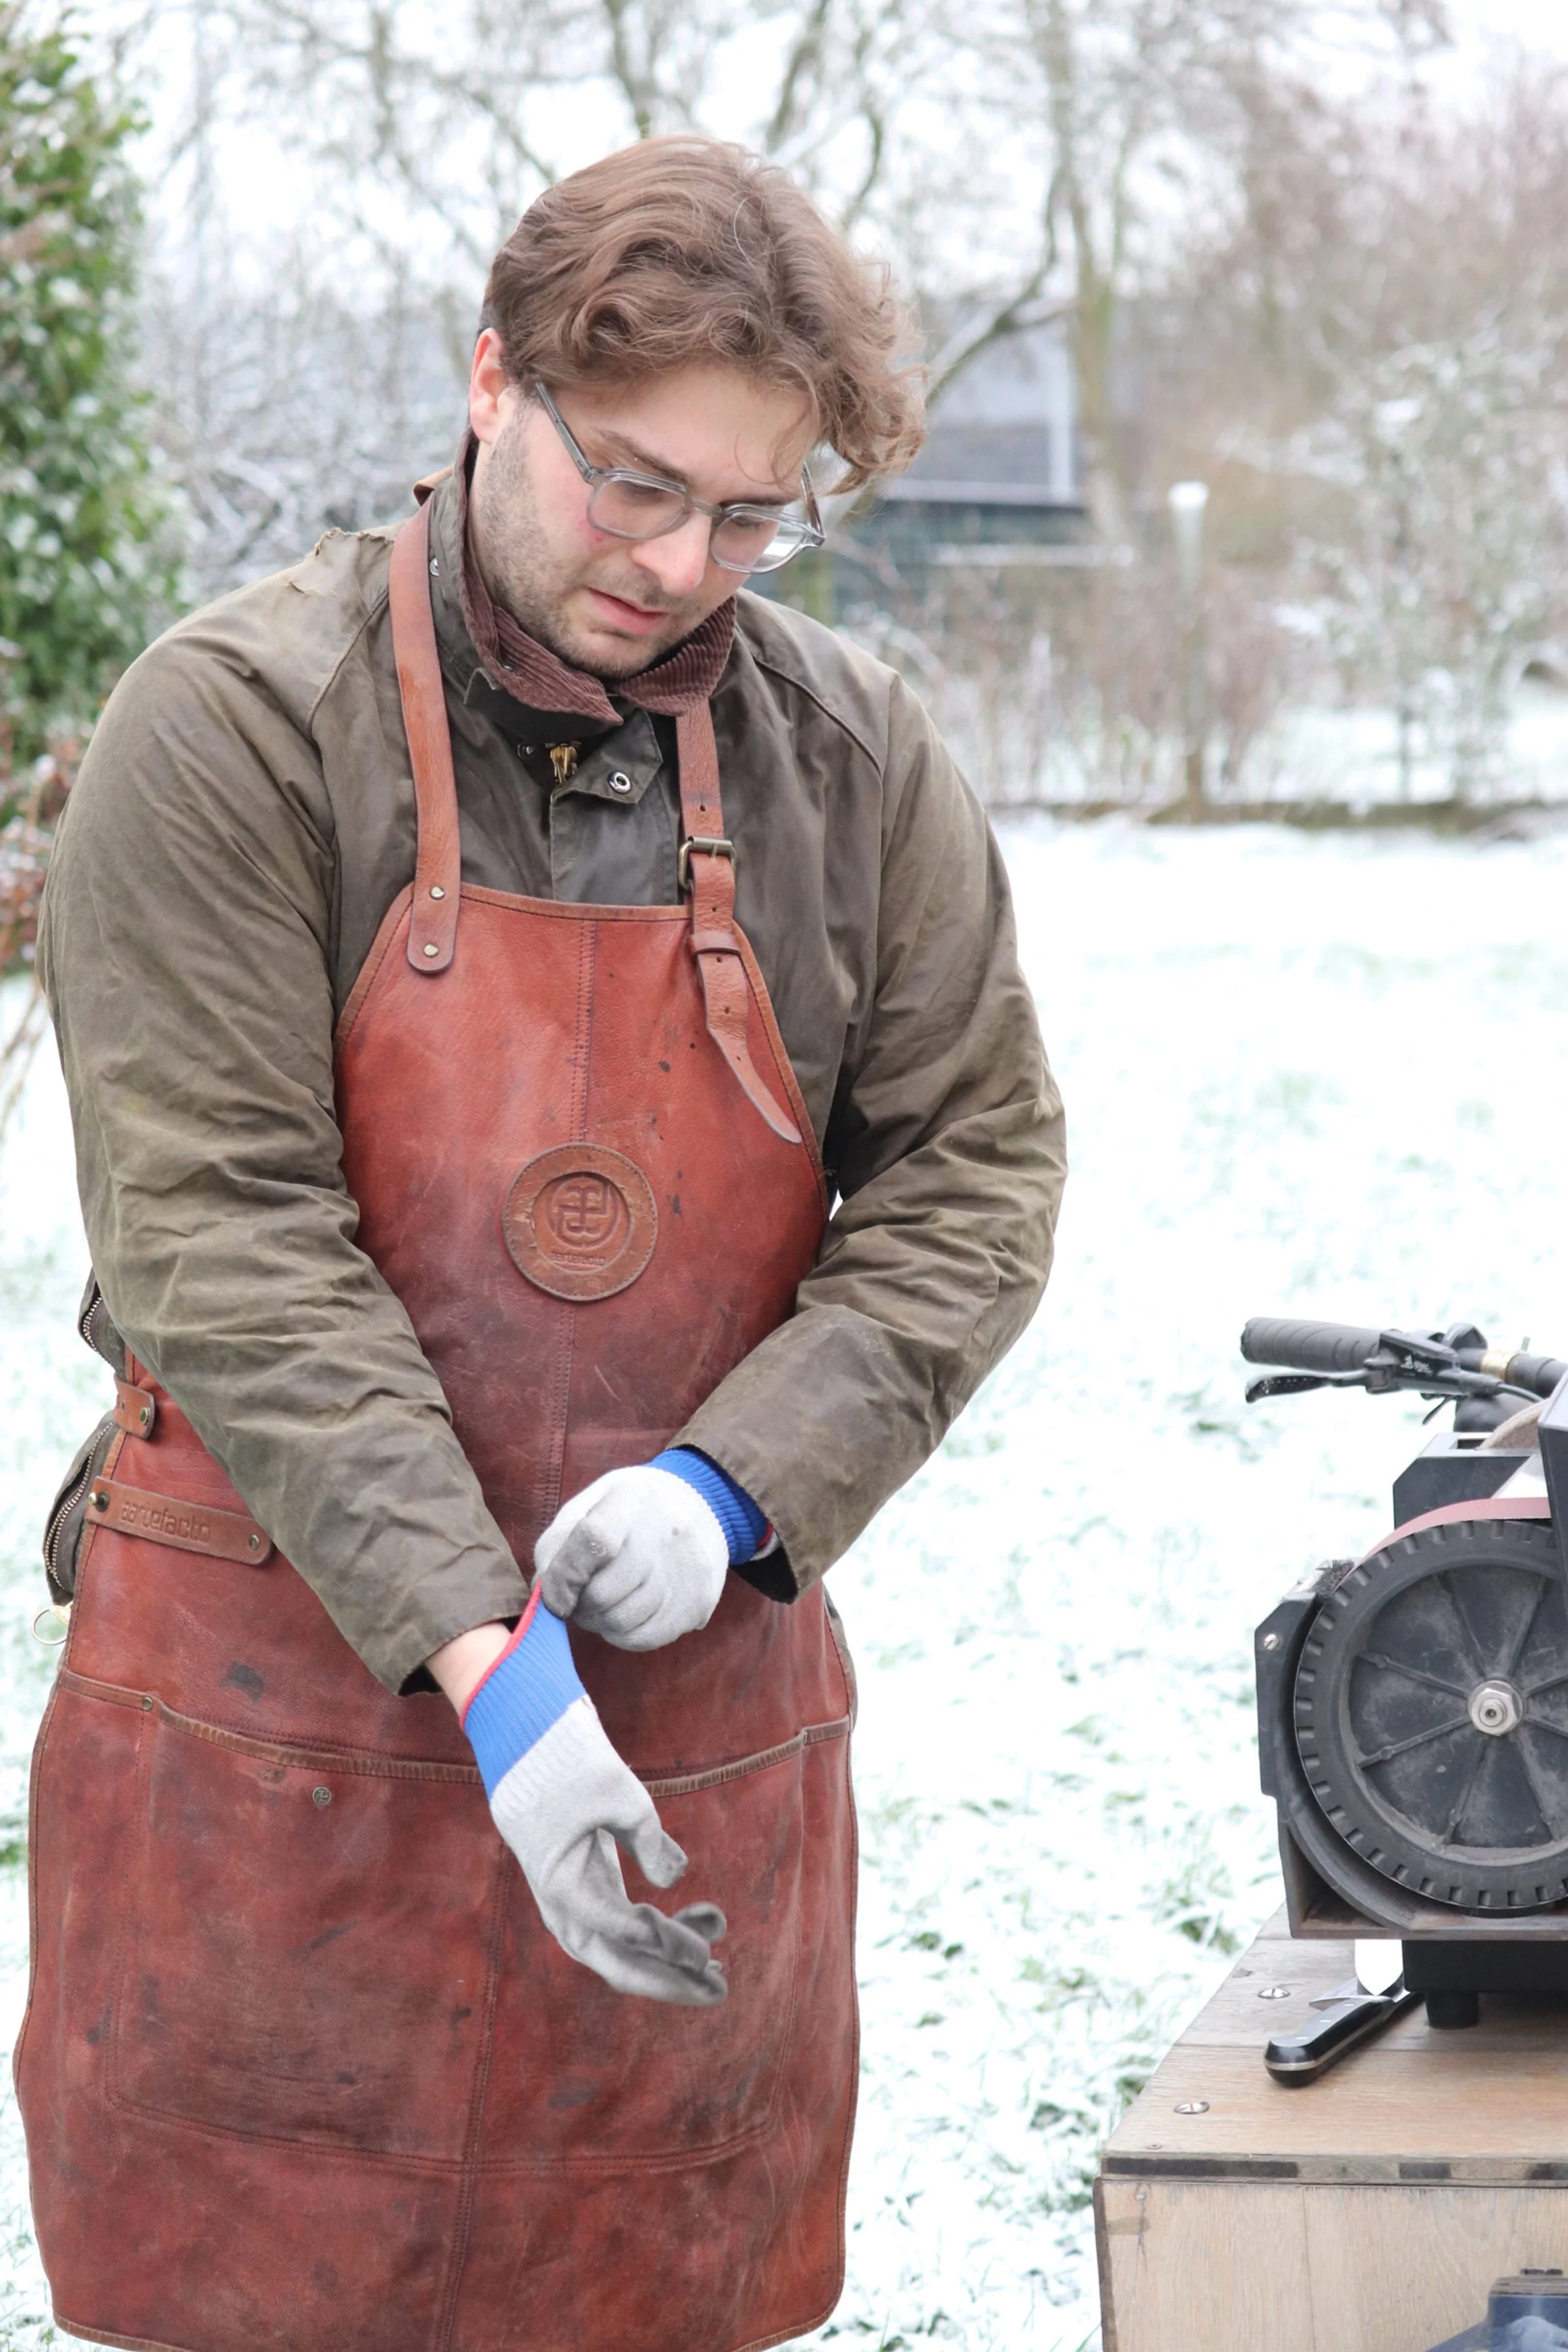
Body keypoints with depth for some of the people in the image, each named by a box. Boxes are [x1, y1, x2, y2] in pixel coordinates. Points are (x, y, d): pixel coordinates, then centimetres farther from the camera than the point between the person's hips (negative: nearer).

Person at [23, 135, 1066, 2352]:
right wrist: (476, 1652, -22)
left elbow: (977, 1169, 7)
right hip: (281, 1712, -3)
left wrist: (738, 1482, -10)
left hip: (708, 1696, 3)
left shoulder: (855, 753, 4)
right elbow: (223, 1232, -14)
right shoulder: (237, 722, -8)